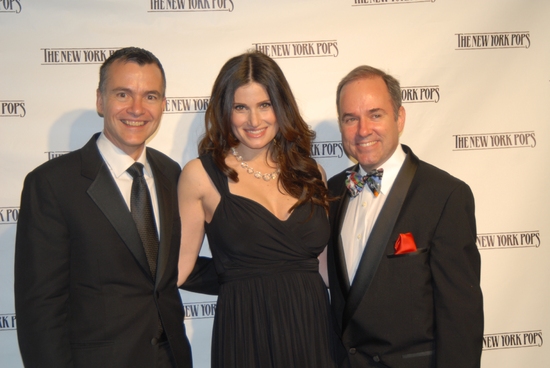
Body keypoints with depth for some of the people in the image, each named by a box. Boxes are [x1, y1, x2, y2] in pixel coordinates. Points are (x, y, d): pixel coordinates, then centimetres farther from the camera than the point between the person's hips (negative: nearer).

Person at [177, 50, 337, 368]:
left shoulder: (310, 173, 7)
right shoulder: (201, 175, -2)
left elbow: (325, 258, 11)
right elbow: (182, 259, -1)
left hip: (315, 330, 3)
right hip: (245, 334, -3)